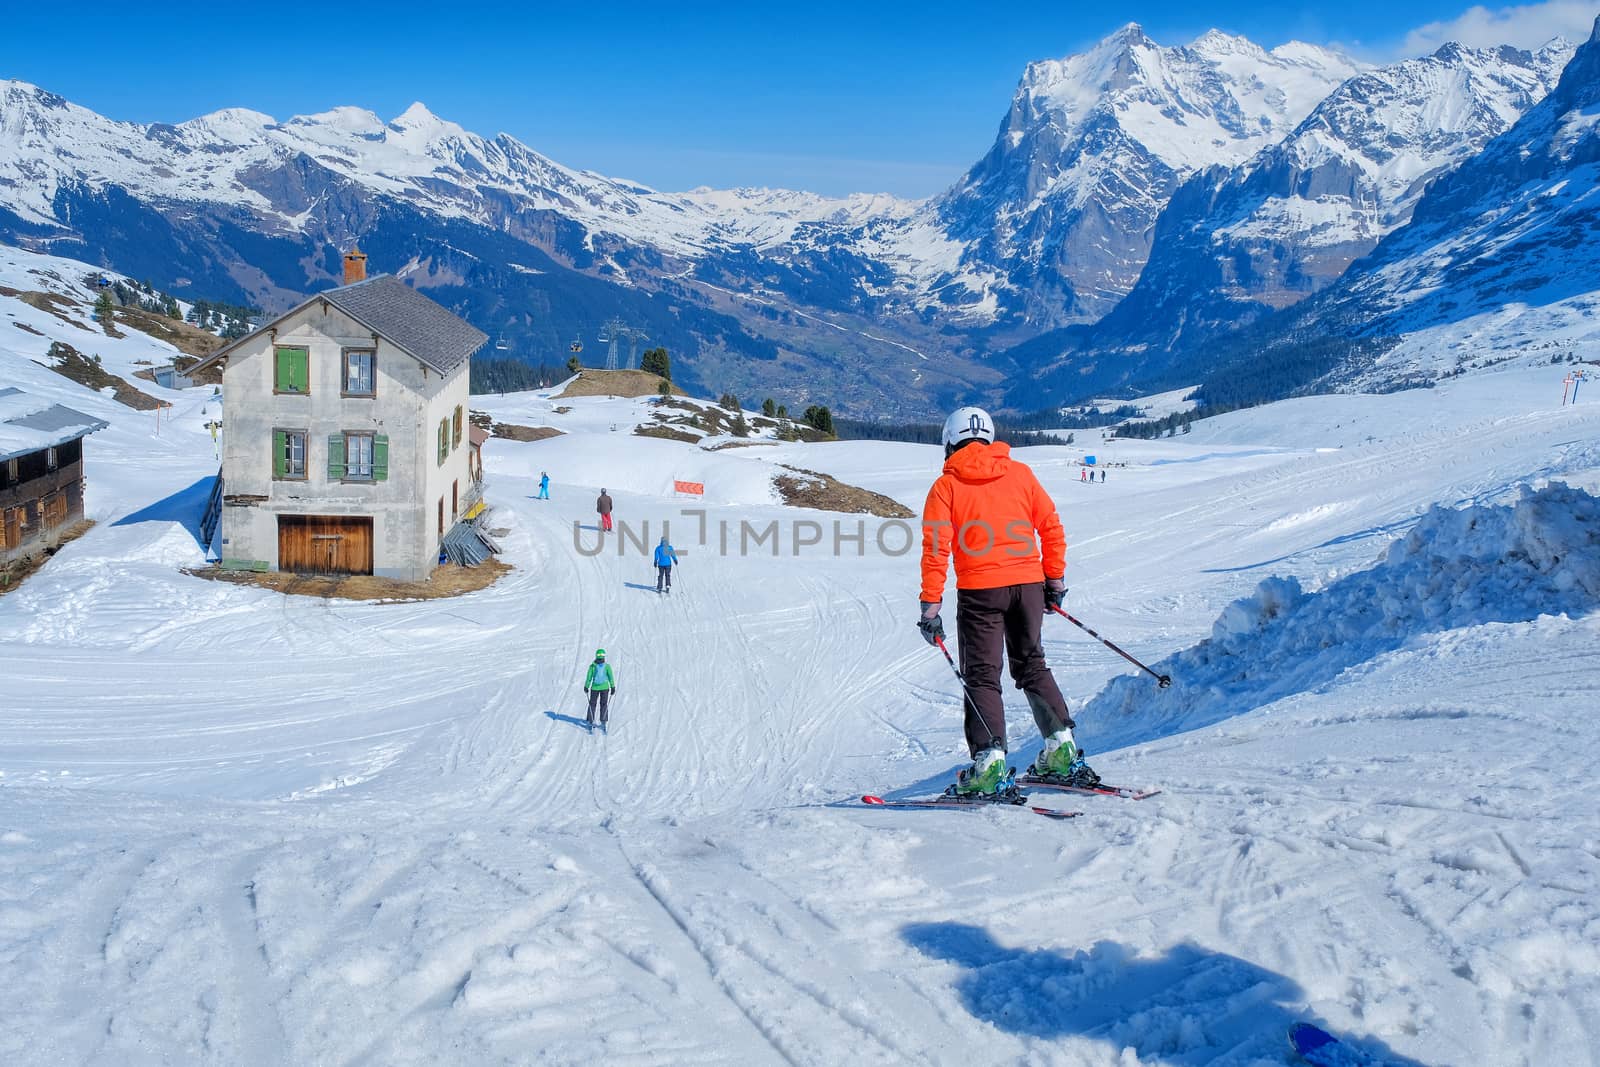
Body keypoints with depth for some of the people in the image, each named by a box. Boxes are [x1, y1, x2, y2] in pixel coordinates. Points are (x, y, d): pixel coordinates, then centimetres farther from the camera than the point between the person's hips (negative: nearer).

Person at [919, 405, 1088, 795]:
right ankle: (1061, 743, 14)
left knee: (981, 675, 3)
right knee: (1031, 665, 18)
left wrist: (931, 603, -7)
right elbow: (1051, 527, 7)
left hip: (980, 590, -4)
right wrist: (1055, 579, 15)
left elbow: (936, 548, -8)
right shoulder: (1020, 473, 8)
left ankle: (989, 757, -7)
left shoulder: (946, 485, -1)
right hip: (1028, 584, 4)